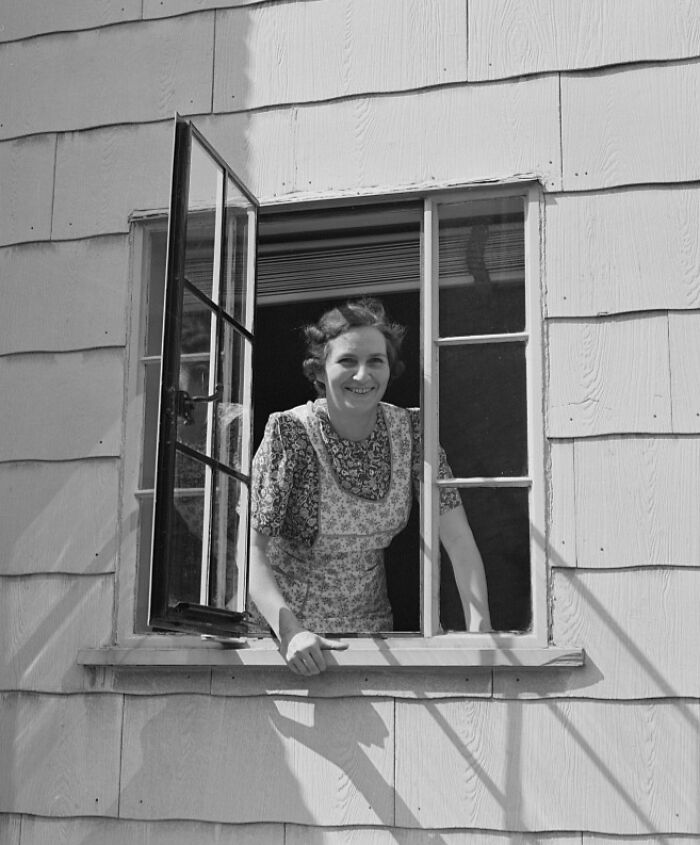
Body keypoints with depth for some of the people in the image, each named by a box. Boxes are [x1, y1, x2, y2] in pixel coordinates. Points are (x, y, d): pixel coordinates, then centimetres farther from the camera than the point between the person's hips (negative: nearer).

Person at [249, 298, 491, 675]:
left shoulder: (411, 429, -4)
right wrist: (290, 631, -33)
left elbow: (459, 541, -7)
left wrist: (480, 634, -19)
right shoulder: (289, 434, -14)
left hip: (371, 624, 3)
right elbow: (254, 549, -19)